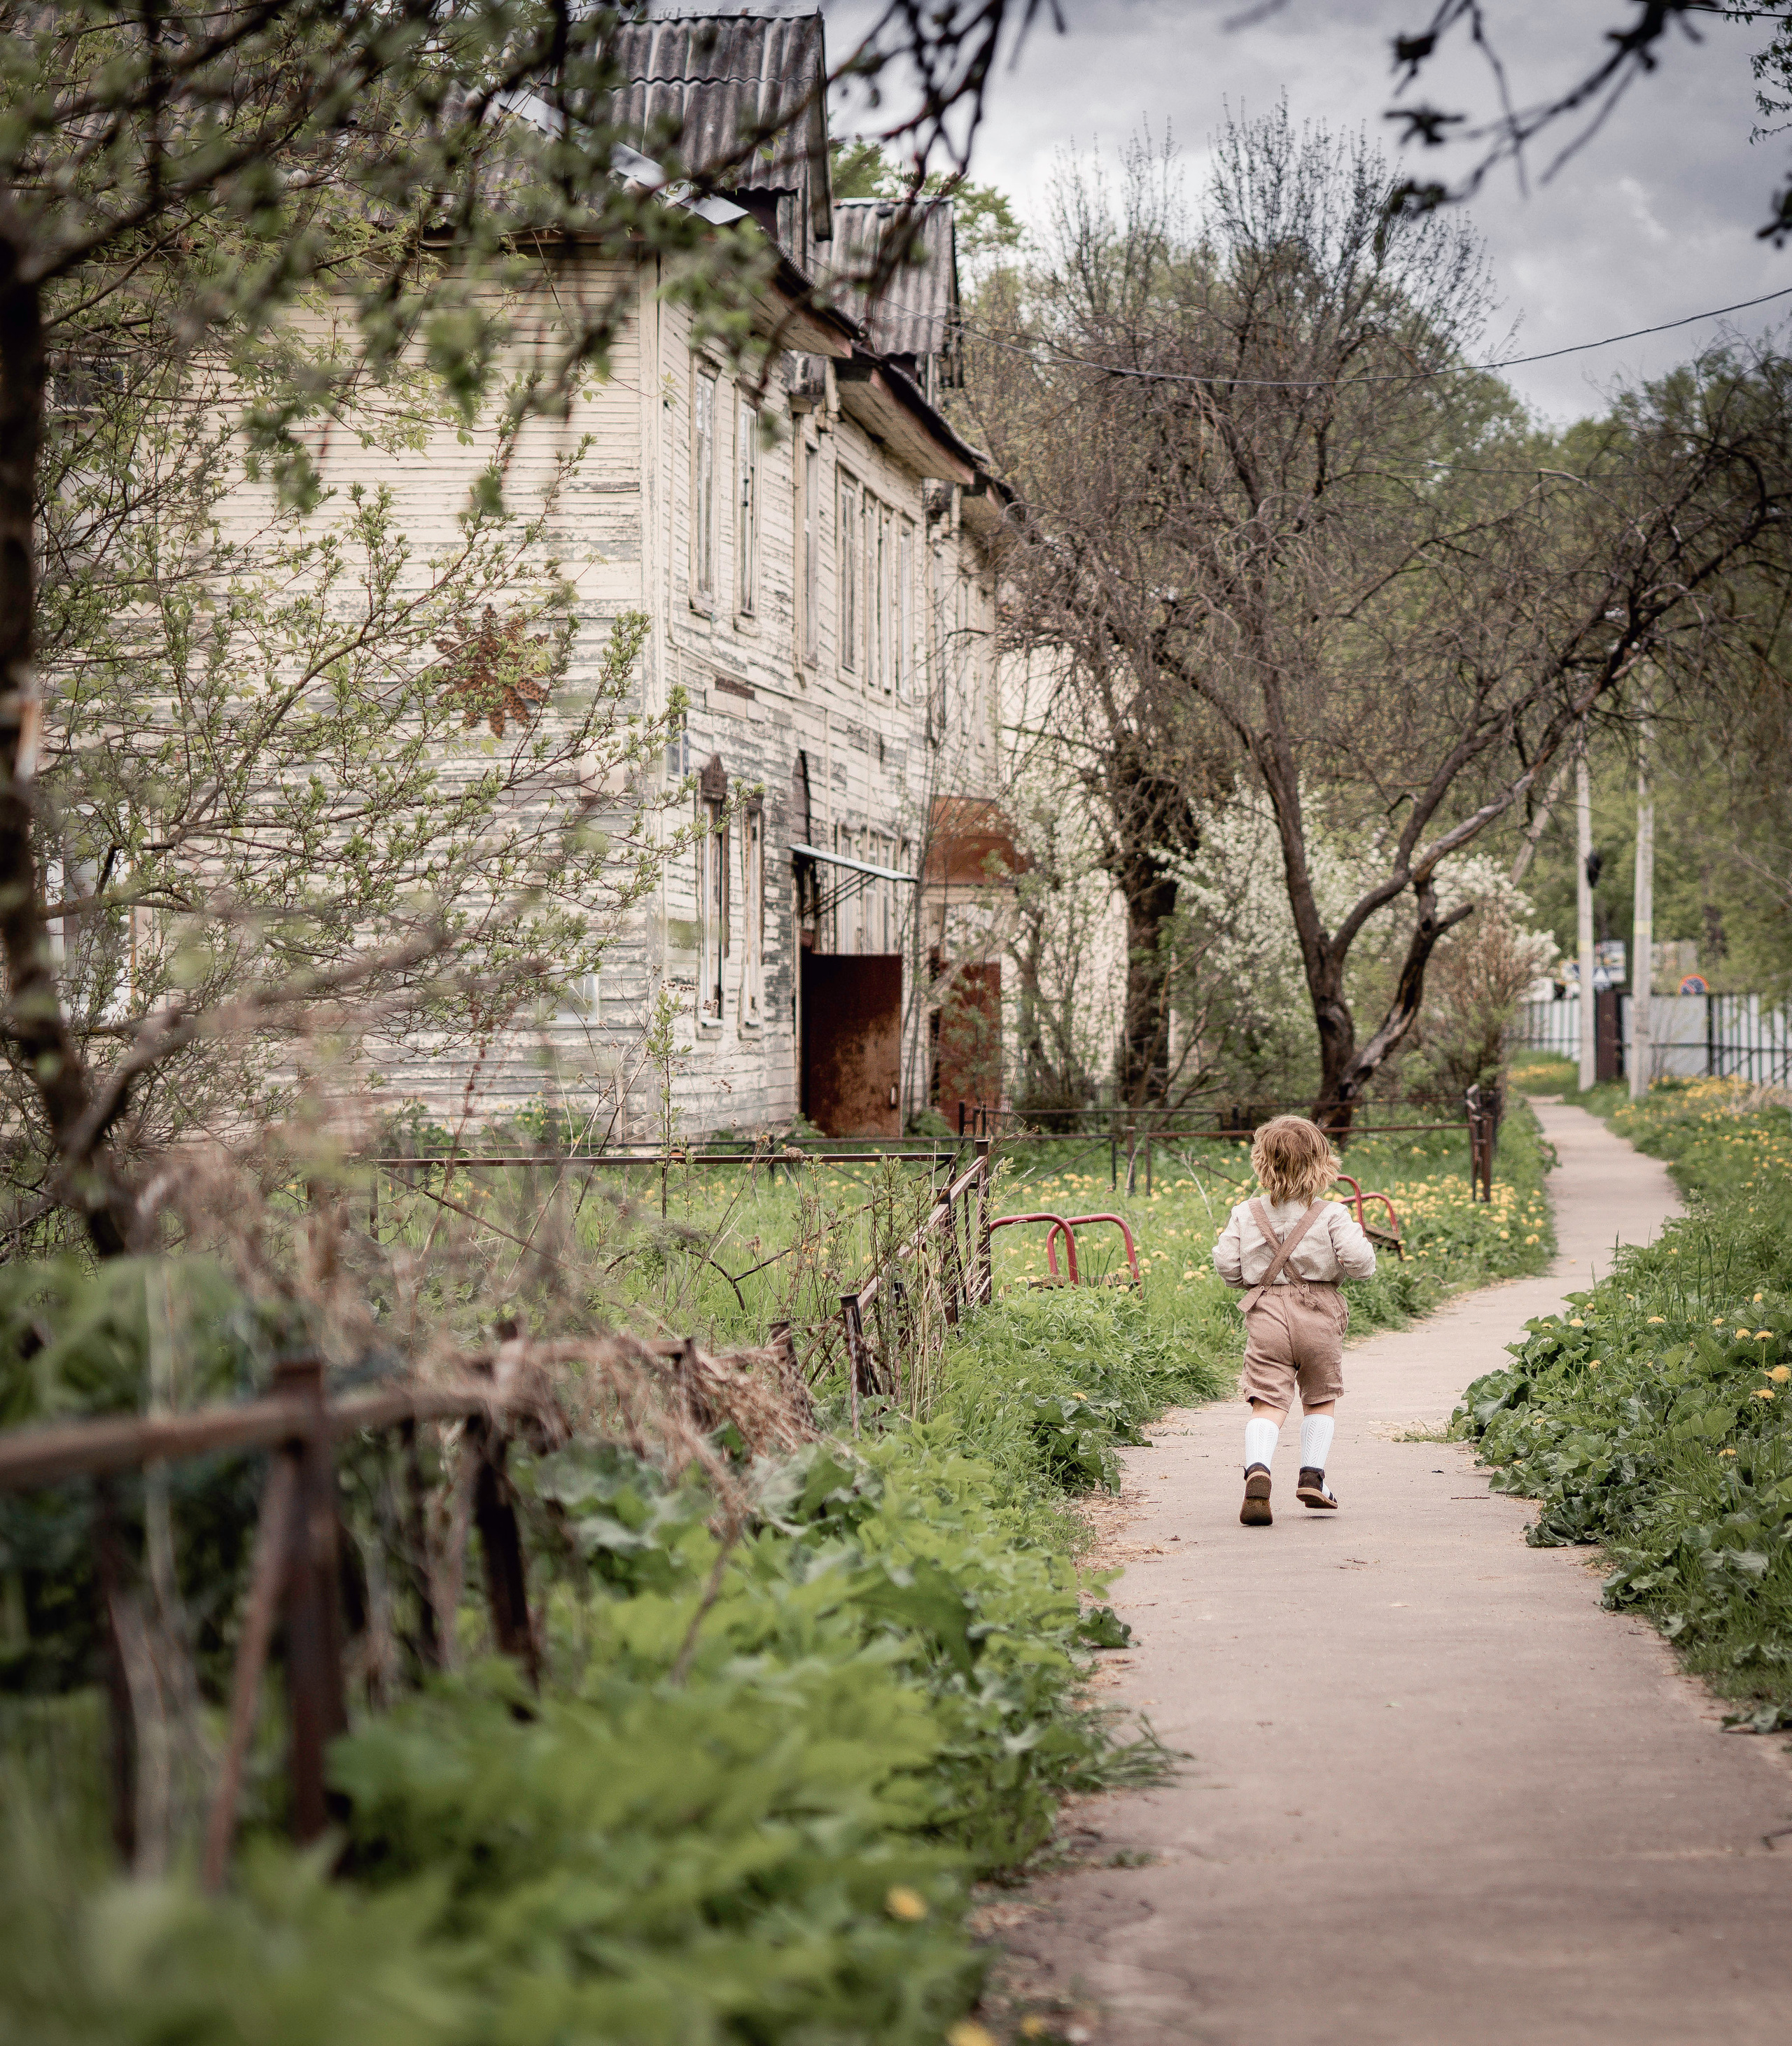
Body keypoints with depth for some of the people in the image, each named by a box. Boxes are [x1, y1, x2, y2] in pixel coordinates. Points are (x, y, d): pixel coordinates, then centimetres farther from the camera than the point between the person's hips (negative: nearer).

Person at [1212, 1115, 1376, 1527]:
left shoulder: (1246, 1214, 1)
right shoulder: (1331, 1215, -6)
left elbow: (1225, 1264, 1)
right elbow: (1358, 1262, -12)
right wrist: (1361, 1243, 11)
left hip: (1266, 1315, 1)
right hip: (1319, 1316, -1)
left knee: (1267, 1402, -6)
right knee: (1320, 1398, 20)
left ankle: (1257, 1470, -31)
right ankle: (1312, 1477, 17)